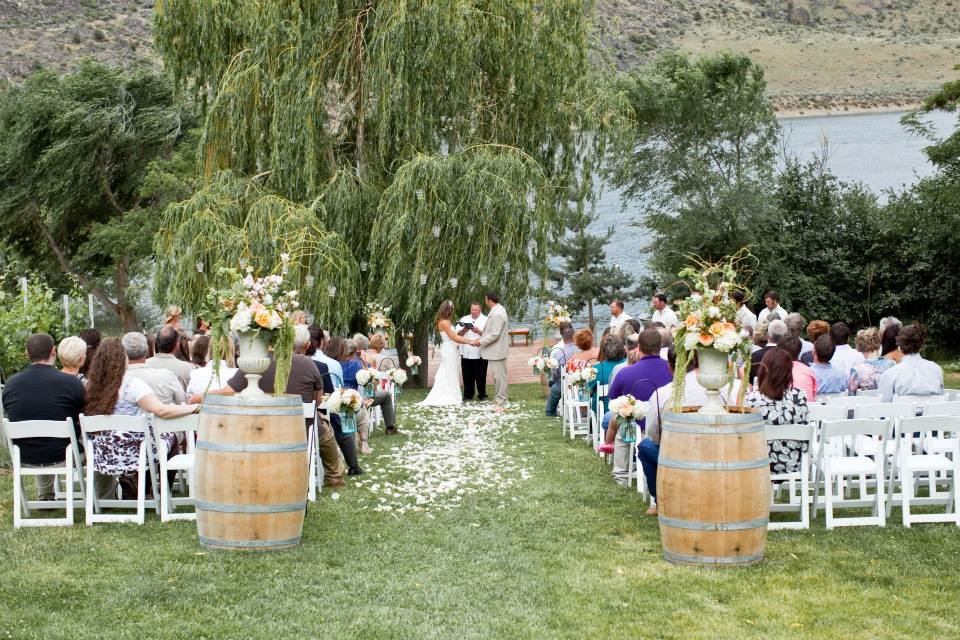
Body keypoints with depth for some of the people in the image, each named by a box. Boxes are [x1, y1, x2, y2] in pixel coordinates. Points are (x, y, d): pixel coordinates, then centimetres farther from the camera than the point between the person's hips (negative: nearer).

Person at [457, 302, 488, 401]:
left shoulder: (485, 320, 2)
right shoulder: (464, 319, 12)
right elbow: (458, 334, 8)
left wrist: (479, 331, -20)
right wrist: (464, 330, -11)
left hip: (480, 354, -3)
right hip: (466, 353, 3)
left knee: (480, 376, 1)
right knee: (467, 376, 6)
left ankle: (482, 395, 11)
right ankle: (468, 394, 16)